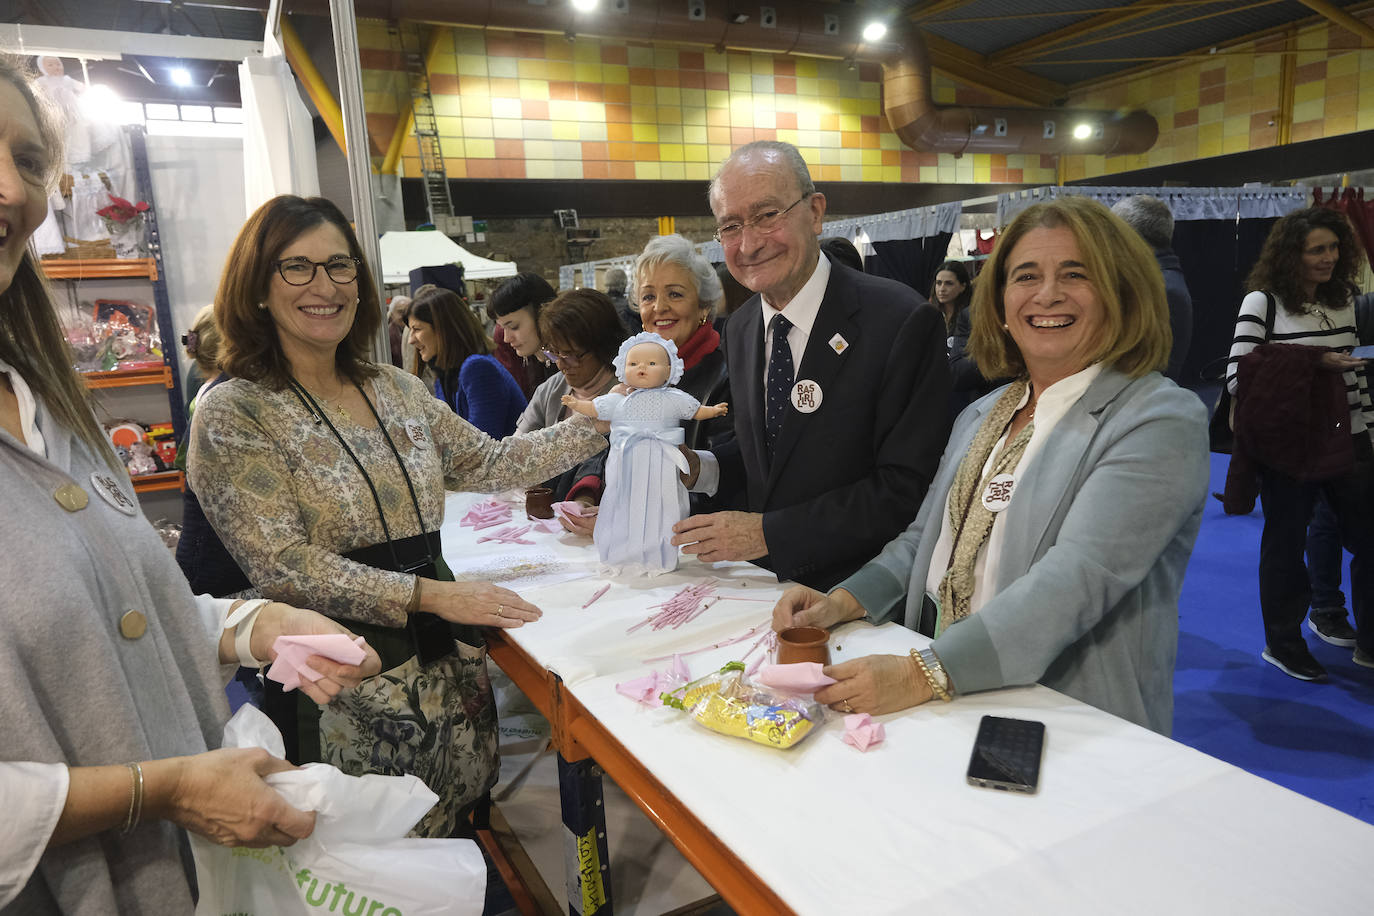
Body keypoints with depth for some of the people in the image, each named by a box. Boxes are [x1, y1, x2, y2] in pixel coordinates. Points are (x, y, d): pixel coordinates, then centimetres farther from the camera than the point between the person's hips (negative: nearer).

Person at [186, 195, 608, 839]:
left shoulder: (396, 389, 9)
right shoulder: (232, 413, -8)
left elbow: (490, 464, 11)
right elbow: (282, 565, -15)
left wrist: (598, 424, 2)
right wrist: (433, 595, -21)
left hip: (447, 662, 5)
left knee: (457, 837, 14)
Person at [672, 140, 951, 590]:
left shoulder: (902, 321, -16)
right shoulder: (739, 329, 6)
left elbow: (906, 488, -18)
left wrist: (770, 533, -20)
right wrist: (702, 468, -3)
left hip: (862, 598, -5)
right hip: (769, 584, 6)